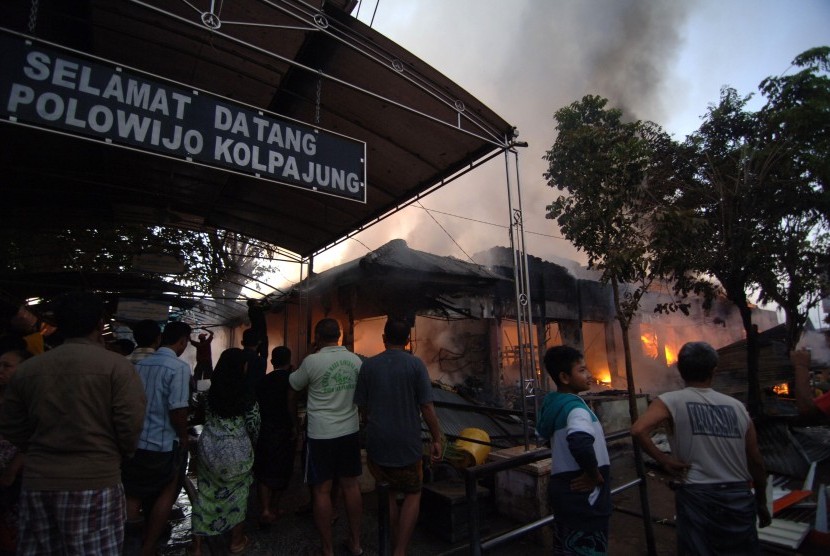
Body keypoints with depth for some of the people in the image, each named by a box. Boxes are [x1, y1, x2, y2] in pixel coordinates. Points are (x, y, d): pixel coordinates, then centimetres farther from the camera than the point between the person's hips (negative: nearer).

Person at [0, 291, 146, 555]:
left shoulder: (27, 368, 2)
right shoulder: (116, 365, -13)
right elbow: (131, 423, -14)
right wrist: (120, 454, 7)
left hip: (38, 480, 5)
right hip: (94, 480, -4)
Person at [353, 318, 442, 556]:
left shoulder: (368, 365, -3)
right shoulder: (415, 364, -11)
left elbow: (362, 406, 4)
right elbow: (427, 407, -11)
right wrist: (437, 440, -1)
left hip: (377, 442, 3)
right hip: (407, 443, -3)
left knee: (389, 492, 22)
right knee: (412, 495, 17)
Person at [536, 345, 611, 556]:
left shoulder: (552, 402, 4)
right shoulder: (575, 407, -23)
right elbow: (580, 444, -42)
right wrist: (594, 475, -23)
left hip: (562, 488, 8)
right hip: (582, 496, -8)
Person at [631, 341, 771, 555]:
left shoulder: (670, 401, -9)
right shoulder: (736, 406, 3)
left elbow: (638, 430, -26)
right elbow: (756, 462, 10)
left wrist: (664, 460, -10)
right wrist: (761, 503, 23)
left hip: (697, 496, -4)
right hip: (738, 497, 4)